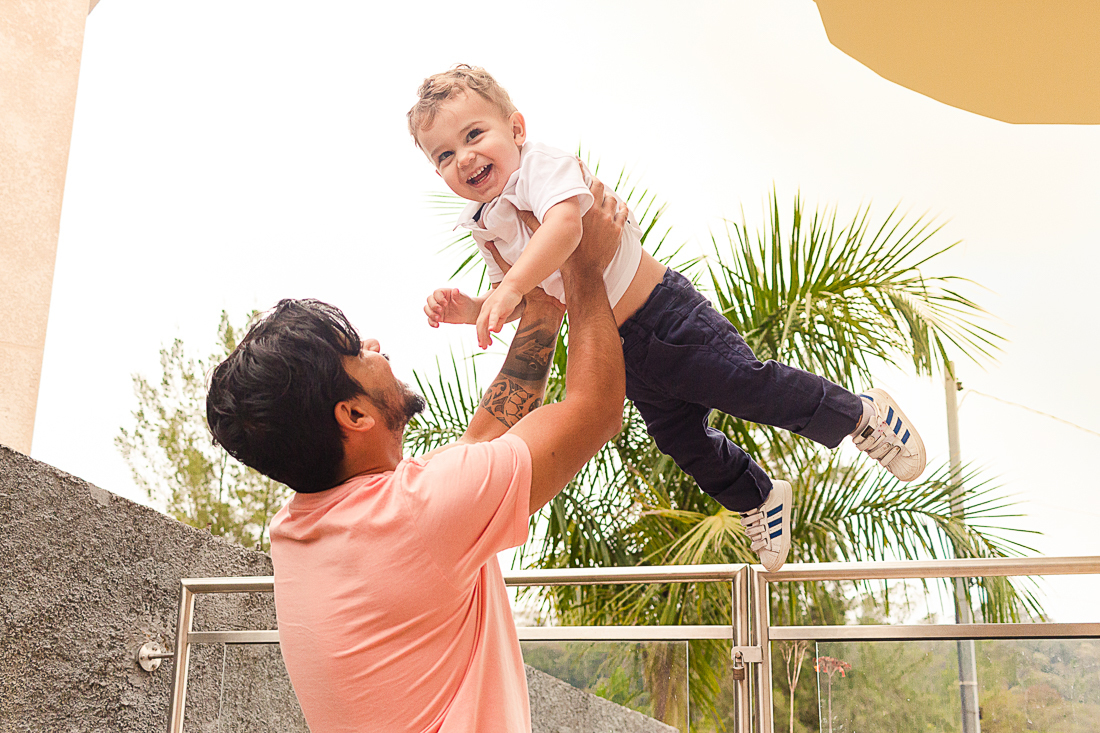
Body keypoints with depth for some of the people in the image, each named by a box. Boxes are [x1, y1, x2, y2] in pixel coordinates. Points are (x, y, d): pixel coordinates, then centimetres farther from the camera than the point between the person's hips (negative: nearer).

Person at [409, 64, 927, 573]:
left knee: (746, 386, -7)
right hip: (618, 346, 8)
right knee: (680, 439, 16)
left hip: (662, 314, -8)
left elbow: (564, 224, -41)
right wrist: (466, 309, -5)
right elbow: (520, 301, 12)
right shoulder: (484, 228, 4)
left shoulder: (542, 166, -20)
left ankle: (862, 414, 18)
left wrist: (511, 288, -47)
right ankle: (757, 499, 42)